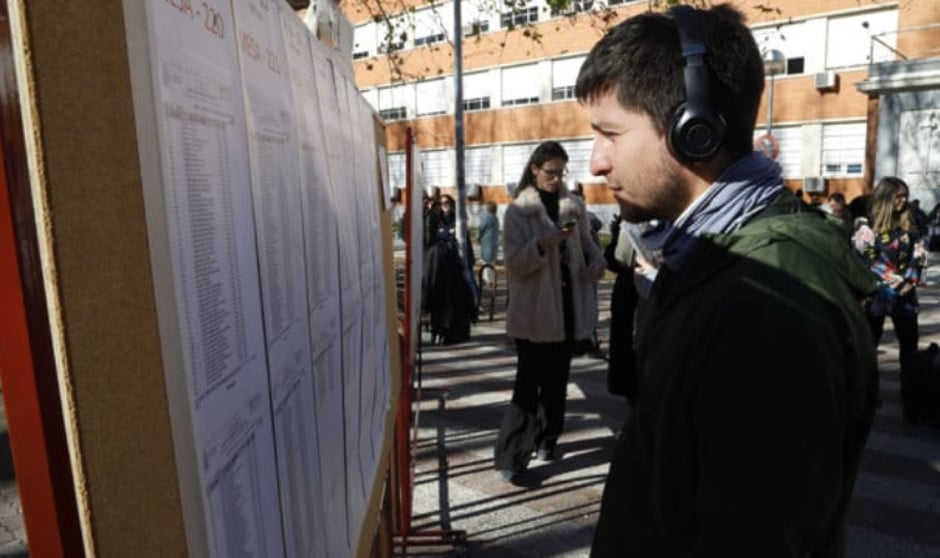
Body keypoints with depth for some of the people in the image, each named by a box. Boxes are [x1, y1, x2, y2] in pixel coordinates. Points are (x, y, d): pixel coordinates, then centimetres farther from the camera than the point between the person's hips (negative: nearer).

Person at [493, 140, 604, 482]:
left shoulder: (574, 207, 8)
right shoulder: (517, 212, -4)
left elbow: (586, 244, 16)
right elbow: (513, 263, -12)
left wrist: (596, 261, -6)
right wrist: (544, 242, -27)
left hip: (567, 306, 5)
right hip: (534, 311, -4)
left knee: (556, 380, 15)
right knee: (528, 384, -5)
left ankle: (546, 439, 33)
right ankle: (510, 458, 3)